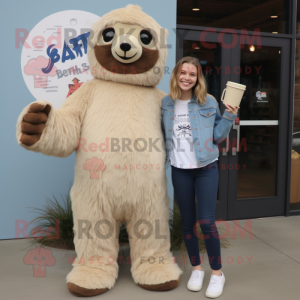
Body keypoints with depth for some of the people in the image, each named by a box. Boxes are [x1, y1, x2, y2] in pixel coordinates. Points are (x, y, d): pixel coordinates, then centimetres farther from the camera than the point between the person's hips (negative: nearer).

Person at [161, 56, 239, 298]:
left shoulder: (209, 102, -4)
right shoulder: (166, 103, 2)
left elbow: (218, 136, 0)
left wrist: (229, 116, -13)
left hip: (207, 169, -2)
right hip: (180, 170, 3)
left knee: (206, 222, -6)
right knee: (187, 222, 10)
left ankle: (217, 273, 13)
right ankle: (196, 268, 28)